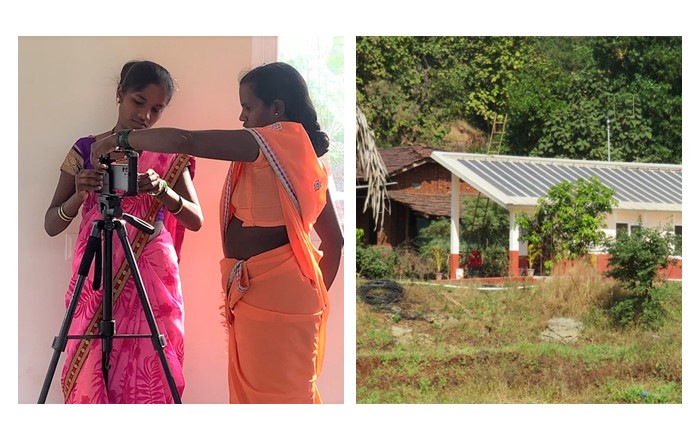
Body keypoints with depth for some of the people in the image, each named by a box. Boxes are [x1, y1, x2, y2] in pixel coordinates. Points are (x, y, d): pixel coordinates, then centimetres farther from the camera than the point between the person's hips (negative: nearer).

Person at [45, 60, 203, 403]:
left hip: (152, 284, 0)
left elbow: (196, 220, 0)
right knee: (90, 377, -3)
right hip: (95, 283, 0)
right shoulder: (86, 150, 6)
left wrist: (163, 190, -18)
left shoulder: (170, 155, 7)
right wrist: (79, 195, -17)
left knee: (149, 377, -4)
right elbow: (51, 225, 3)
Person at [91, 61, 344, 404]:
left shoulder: (283, 141, -14)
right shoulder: (308, 156, 13)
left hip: (270, 295, -9)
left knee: (276, 394, -3)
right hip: (286, 294, 9)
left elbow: (185, 141, -21)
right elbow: (334, 239, 16)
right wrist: (315, 292, 21)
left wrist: (122, 139, -9)